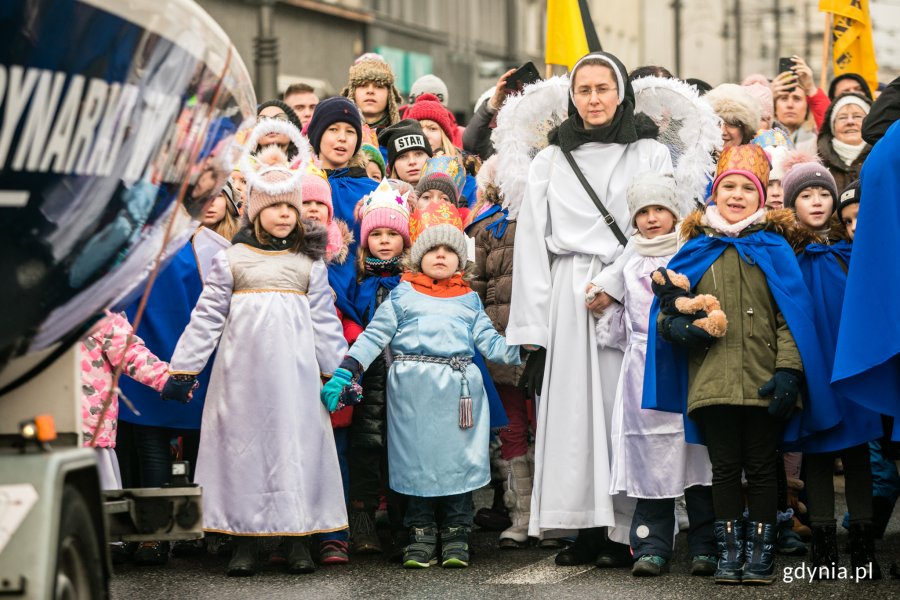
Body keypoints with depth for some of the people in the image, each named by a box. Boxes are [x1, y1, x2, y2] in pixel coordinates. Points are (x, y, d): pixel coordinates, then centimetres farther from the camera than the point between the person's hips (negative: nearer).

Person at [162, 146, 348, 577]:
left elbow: (325, 320, 10)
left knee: (298, 445, 0)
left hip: (294, 369, 1)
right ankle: (244, 543, 7)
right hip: (243, 369, -1)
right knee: (243, 445, 1)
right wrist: (181, 369, 0)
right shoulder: (231, 259, 6)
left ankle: (300, 542, 6)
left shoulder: (309, 262, 10)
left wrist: (338, 371, 6)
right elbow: (206, 317, 4)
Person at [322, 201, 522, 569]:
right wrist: (345, 372, -3)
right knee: (416, 460, 0)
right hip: (413, 387, -2)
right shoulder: (403, 294, 11)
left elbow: (489, 341, 14)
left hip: (459, 386, 2)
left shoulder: (468, 299, 18)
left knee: (459, 459, 0)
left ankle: (456, 536, 9)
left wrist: (519, 352, -4)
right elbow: (375, 335, 6)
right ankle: (421, 535, 9)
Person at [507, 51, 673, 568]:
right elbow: (531, 243, 8)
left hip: (629, 297, -2)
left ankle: (626, 530, -3)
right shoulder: (550, 160, 14)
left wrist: (614, 283, -13)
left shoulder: (651, 156, 9)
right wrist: (531, 326, 0)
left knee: (623, 407, -6)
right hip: (566, 300, 2)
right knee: (572, 410, -4)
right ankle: (588, 529, 0)